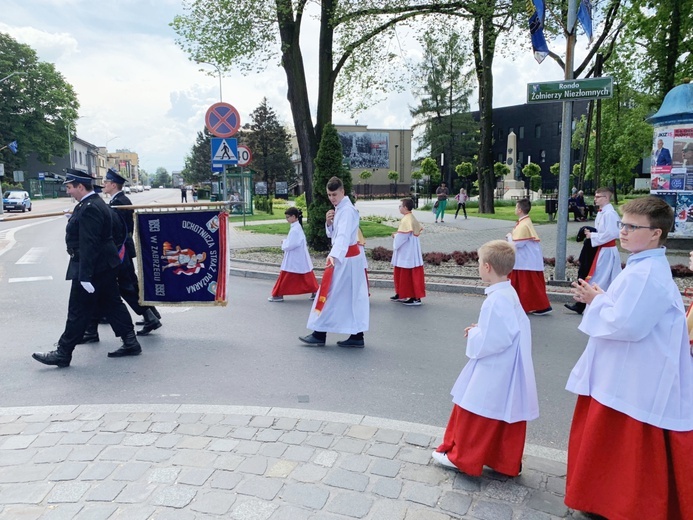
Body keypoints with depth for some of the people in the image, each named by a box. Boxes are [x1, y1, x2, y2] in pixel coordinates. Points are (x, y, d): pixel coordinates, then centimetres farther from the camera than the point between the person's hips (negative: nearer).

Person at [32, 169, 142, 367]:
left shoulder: (89, 208, -20)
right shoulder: (94, 203, 13)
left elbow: (88, 245, -25)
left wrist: (85, 275, -25)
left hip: (93, 267, -10)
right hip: (105, 266, 10)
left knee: (78, 311, 0)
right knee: (112, 304, 13)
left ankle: (63, 353, 11)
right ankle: (130, 343, 18)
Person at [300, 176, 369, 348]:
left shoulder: (347, 210, -17)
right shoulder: (339, 209, 14)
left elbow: (343, 235, -32)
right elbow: (332, 234, 17)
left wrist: (334, 255, -46)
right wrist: (328, 222, -3)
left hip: (345, 259, -10)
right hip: (349, 257, 10)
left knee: (331, 295, -3)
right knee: (353, 297, 9)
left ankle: (319, 335, 6)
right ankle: (357, 337, 14)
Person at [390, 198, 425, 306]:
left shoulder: (406, 220, -20)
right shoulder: (411, 218, 11)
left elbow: (403, 236, -23)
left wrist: (395, 236, -4)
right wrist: (397, 235, 8)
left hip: (407, 252, -10)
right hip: (408, 251, 10)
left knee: (410, 275, -4)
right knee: (402, 274, 18)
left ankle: (416, 298, 0)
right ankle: (401, 294, 27)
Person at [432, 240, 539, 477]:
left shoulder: (496, 300, -25)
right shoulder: (510, 294, 5)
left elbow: (490, 341, -27)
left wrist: (474, 334, -9)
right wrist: (480, 329, 5)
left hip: (494, 372, -9)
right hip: (506, 369, 9)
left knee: (476, 413, 7)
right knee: (505, 415, 18)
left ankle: (461, 457, 23)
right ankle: (507, 462, 33)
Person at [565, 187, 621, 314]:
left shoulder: (610, 213, -19)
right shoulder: (601, 212, 12)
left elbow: (611, 233, -25)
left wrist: (592, 236, -17)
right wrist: (591, 233, 2)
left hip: (606, 251, -10)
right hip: (601, 250, 10)